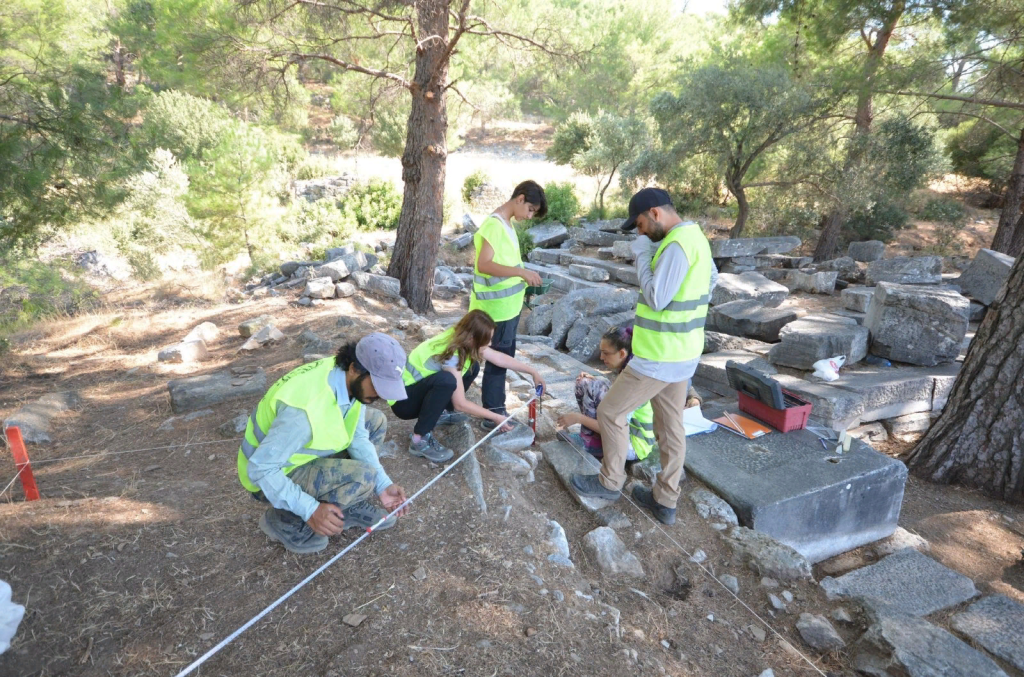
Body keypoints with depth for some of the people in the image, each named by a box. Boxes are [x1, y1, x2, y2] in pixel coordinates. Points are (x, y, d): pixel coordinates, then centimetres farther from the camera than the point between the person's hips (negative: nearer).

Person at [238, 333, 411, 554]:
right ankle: (283, 520, -6)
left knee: (375, 422, 5)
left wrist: (383, 484, -13)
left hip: (305, 450, 8)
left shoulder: (350, 380, -13)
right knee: (362, 477, -27)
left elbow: (358, 437, -4)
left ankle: (350, 504, 11)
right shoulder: (306, 407, -38)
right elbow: (260, 469, -32)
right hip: (272, 476, -8)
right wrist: (310, 510, -33)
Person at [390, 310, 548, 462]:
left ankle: (441, 413, 16)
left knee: (471, 367, 3)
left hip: (421, 388, 9)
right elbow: (460, 404, -24)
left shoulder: (459, 338, -8)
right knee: (447, 380, -36)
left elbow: (499, 358, 4)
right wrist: (496, 418, -17)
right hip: (402, 400, -9)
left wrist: (533, 372, 6)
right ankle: (419, 439, -21)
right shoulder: (450, 355, -31)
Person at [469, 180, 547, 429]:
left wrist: (524, 278, 6)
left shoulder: (507, 223, 11)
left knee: (503, 357, 17)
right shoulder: (494, 225, -18)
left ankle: (495, 409, 29)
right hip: (499, 306, -10)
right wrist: (522, 272, -30)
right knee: (498, 359, 0)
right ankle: (493, 415, 13)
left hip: (509, 304, 10)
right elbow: (484, 264, -27)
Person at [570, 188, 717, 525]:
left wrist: (642, 255, -14)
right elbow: (709, 284, 21)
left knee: (610, 411, 5)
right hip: (680, 352, 10)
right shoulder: (694, 237, 10)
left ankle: (610, 481, 23)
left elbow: (656, 299, -23)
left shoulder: (677, 245, -22)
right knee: (671, 425, 15)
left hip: (660, 356, -10)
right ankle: (665, 501, 27)